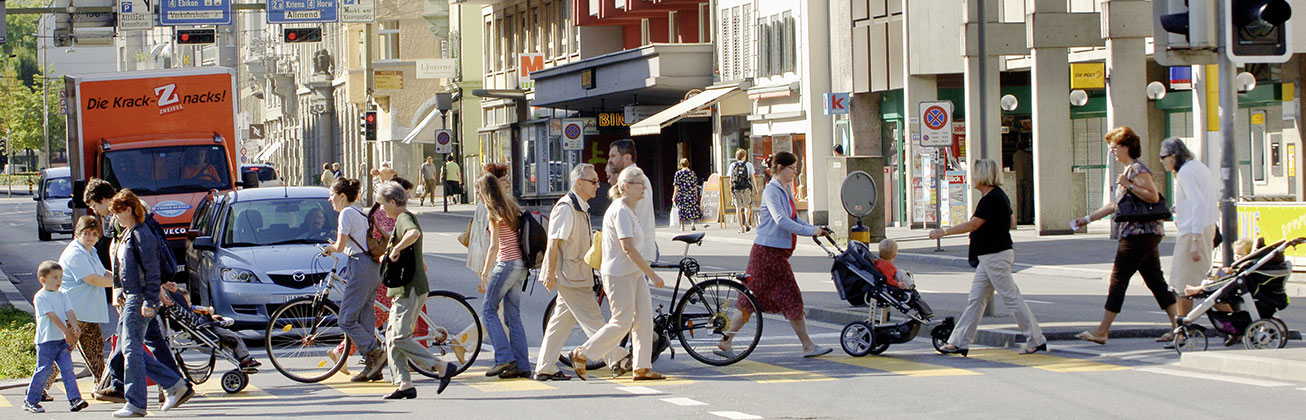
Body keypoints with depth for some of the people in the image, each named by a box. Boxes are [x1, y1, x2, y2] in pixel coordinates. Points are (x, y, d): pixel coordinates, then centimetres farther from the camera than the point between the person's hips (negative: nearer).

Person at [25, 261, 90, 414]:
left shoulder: (62, 296, 12)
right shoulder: (40, 297, -8)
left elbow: (69, 312, 1)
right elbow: (52, 316, -16)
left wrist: (75, 326, -20)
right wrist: (66, 331, -22)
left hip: (63, 340, 5)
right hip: (46, 341, -5)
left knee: (68, 370, -4)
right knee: (42, 371, -1)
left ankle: (75, 399, -8)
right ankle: (31, 401, 12)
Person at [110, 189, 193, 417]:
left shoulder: (142, 236, -14)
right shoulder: (127, 234, 16)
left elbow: (152, 271, -18)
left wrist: (150, 302, -22)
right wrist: (123, 295, 24)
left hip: (140, 299, -11)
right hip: (130, 297, 11)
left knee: (131, 349, -8)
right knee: (127, 347, 10)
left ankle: (135, 404, -3)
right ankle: (176, 385, 12)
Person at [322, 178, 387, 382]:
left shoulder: (346, 214, -8)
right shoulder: (360, 214, 20)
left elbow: (340, 246, -13)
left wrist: (330, 248, 9)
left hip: (361, 266, -10)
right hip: (373, 267, 10)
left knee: (346, 320, -8)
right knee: (364, 318, 9)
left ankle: (376, 353, -14)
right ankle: (372, 366, 8)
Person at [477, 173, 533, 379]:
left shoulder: (495, 213, -10)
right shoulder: (511, 209, 14)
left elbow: (494, 246, -15)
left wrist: (484, 274, -13)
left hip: (507, 264, -8)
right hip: (520, 266, 8)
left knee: (488, 310, 0)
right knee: (513, 315, 9)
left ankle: (504, 358, -8)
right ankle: (521, 365, 5)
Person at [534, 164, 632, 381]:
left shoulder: (581, 208, 16)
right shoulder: (566, 208, -16)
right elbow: (554, 242, -18)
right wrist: (551, 273, -19)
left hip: (577, 276, 10)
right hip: (569, 277, -10)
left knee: (562, 320, 10)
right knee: (593, 320, -6)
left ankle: (544, 368, 13)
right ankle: (617, 360, -5)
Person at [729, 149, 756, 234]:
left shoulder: (733, 165, 6)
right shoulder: (749, 165, 3)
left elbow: (731, 179, 4)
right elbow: (752, 177, 1)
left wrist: (731, 190, 7)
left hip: (736, 188, 0)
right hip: (747, 188, 0)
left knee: (738, 208, 3)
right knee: (747, 206, 16)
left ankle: (741, 227, 0)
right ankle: (747, 222, -2)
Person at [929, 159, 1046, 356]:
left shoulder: (992, 199, -19)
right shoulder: (998, 195, 12)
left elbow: (972, 225, -20)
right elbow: (1012, 221, 22)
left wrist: (943, 232, -16)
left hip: (996, 256, -10)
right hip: (989, 257, 10)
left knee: (1011, 298, -4)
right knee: (976, 299, 9)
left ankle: (1036, 340, 2)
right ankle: (959, 342, 11)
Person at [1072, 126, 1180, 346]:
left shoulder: (1137, 169, -10)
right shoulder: (1129, 170, 21)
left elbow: (1153, 196, -22)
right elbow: (1117, 204, 28)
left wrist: (1129, 185, -22)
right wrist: (1088, 218, 28)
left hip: (1138, 235, -10)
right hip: (1145, 235, 10)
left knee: (1118, 280, -6)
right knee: (1156, 281, 7)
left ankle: (1102, 331, -3)